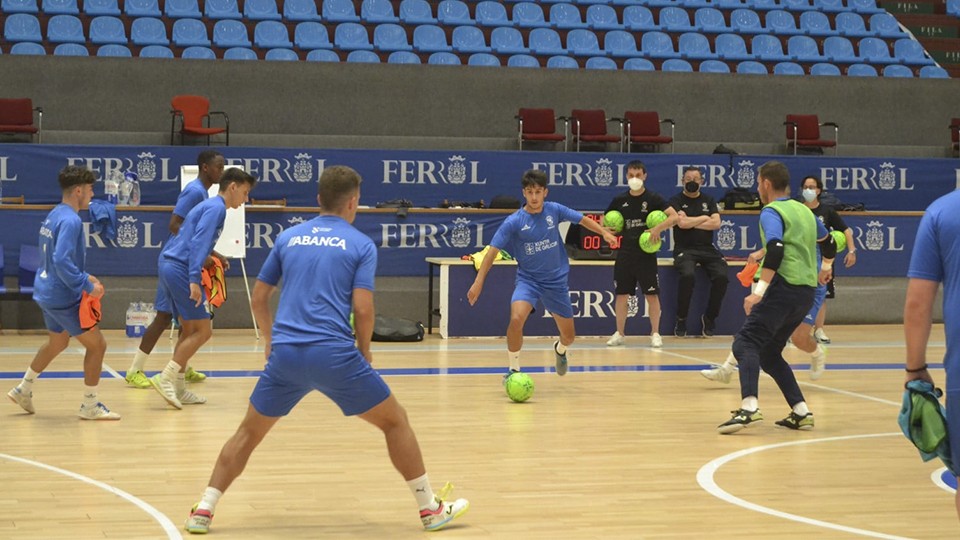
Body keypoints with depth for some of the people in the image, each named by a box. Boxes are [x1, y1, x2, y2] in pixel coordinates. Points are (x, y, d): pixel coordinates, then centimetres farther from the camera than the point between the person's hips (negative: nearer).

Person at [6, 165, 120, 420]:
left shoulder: (54, 215, 9)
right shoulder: (70, 221, -22)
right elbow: (62, 261, -30)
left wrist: (83, 277, 16)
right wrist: (87, 285, -25)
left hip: (48, 292, 10)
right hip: (64, 298, -10)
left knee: (57, 343, 29)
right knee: (97, 345, 0)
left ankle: (24, 389, 39)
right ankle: (90, 406, 7)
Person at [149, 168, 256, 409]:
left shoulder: (210, 205, 20)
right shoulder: (216, 208, -9)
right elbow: (198, 243, -19)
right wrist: (194, 279, -25)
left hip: (169, 265, 10)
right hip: (180, 269, -10)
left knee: (190, 330, 14)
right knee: (203, 330, -6)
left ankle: (177, 389, 15)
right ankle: (165, 379, -11)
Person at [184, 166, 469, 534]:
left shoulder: (288, 238, 16)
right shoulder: (361, 244, 5)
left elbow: (259, 298, 19)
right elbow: (362, 308, -4)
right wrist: (365, 351, 12)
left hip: (285, 354, 3)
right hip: (335, 354, -3)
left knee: (249, 433, 19)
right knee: (395, 421, 13)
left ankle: (203, 511, 13)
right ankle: (431, 509, 15)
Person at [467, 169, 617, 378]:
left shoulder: (554, 210, -7)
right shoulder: (514, 222, -15)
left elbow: (582, 219, 8)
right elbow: (493, 250, -17)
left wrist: (604, 232, 2)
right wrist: (479, 281, -24)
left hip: (556, 280, 3)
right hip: (528, 280, -3)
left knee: (569, 336, 10)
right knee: (516, 319, -30)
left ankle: (560, 349, 50)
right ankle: (514, 369, -9)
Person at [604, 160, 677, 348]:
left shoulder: (653, 199, -4)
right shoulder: (620, 200, 6)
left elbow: (674, 216, -11)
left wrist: (658, 229, -23)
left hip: (646, 254, -3)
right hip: (625, 253, 3)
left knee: (652, 294, -2)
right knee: (621, 294, 5)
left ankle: (655, 334, 9)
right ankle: (619, 333, 17)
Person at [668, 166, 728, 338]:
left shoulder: (708, 201, 16)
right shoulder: (676, 201, 5)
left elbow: (716, 223, 1)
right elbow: (682, 223, -12)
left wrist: (692, 223, -4)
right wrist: (703, 218, 0)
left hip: (707, 249, 4)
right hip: (685, 249, -3)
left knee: (721, 276, -24)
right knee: (688, 274, -34)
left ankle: (709, 317, -2)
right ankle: (681, 320, -15)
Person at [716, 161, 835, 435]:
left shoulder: (771, 212, -4)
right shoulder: (804, 210, 21)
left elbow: (775, 250, -20)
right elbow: (829, 243, 36)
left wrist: (759, 291, -25)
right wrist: (824, 269, 56)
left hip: (784, 287, -8)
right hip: (807, 291, 8)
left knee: (746, 343, -14)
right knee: (769, 352, 18)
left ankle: (749, 407, -35)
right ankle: (800, 412, 12)